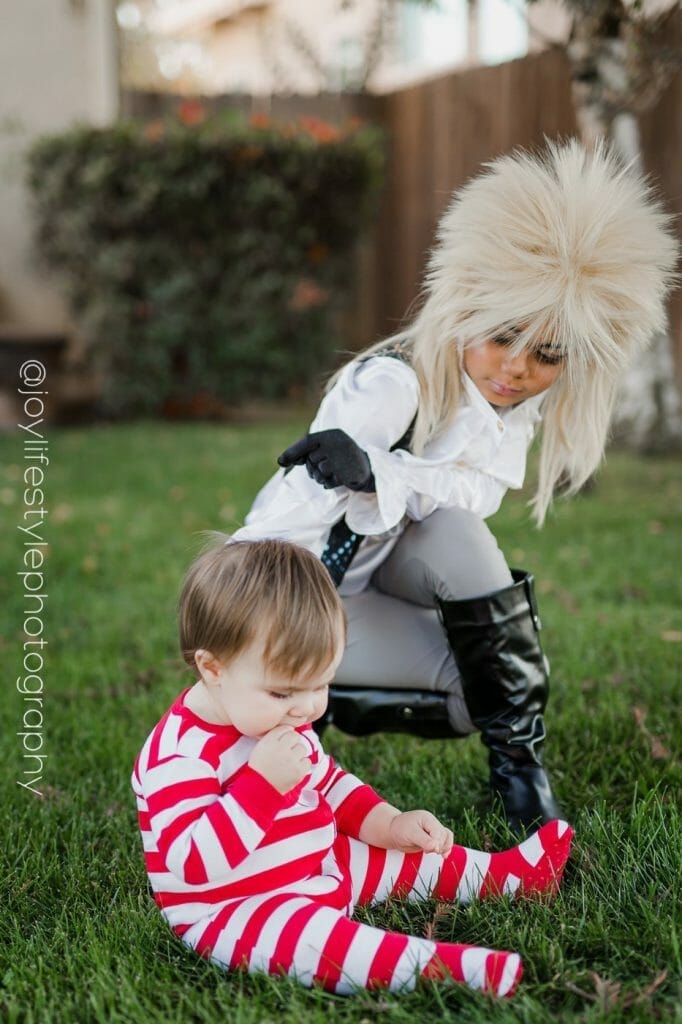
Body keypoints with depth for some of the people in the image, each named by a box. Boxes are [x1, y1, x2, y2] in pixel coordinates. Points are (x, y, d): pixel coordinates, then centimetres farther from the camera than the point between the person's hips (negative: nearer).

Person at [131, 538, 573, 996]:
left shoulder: (286, 723, 4)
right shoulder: (179, 754, -26)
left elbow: (329, 784, 18)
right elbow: (194, 863, -34)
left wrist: (390, 824, 4)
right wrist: (260, 783, -38)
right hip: (228, 912, -9)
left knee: (395, 856, 9)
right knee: (303, 932, -35)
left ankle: (508, 872, 24)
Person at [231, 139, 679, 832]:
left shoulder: (514, 405, -7)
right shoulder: (393, 384, -30)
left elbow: (478, 492, -26)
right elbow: (295, 515, -31)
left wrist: (374, 473, -47)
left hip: (382, 564, 8)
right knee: (491, 680, -21)